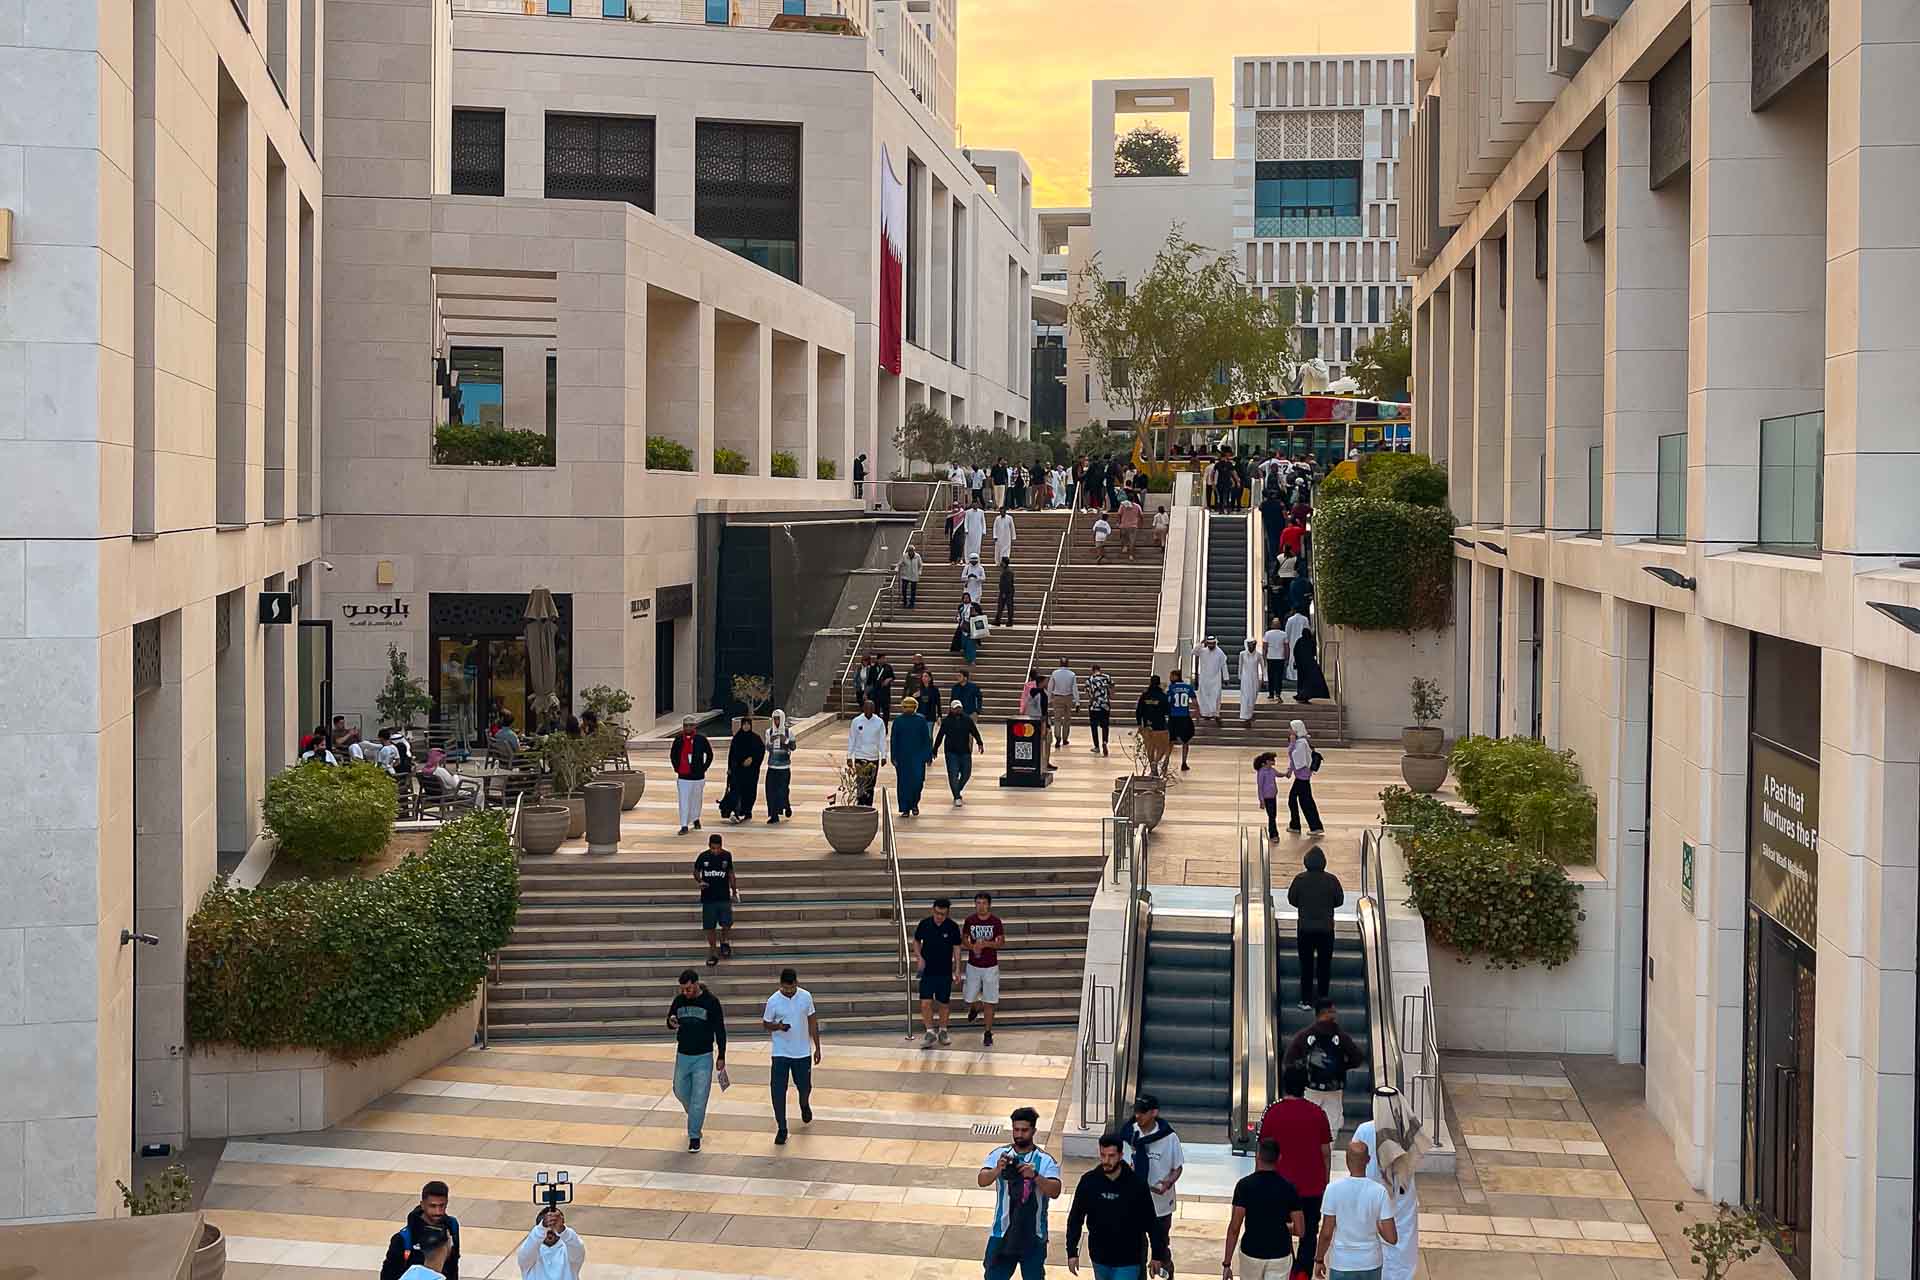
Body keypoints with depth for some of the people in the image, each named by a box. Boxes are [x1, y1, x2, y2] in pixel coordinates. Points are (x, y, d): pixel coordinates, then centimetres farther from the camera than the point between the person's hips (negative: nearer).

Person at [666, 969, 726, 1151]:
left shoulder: (711, 1001, -11)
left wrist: (721, 1057, -6)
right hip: (682, 1055, 4)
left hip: (703, 1057, -4)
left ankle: (694, 1136, 5)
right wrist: (671, 1023, -14)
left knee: (699, 1098, -4)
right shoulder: (679, 1001, -1)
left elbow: (720, 1030, -5)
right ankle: (695, 1115, 44)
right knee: (680, 1091, 16)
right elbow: (669, 1023, 12)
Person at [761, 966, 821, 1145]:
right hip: (780, 1053, -2)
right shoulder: (773, 1001, -12)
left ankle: (805, 1107, 50)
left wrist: (817, 1048, 5)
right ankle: (781, 1129, 4)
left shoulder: (806, 996, -5)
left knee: (805, 1087, 15)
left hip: (803, 1052, 2)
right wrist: (778, 1026, -22)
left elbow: (812, 1022, 4)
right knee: (778, 1092, -8)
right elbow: (765, 1024, 0)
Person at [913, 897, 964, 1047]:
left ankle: (942, 1030, 27)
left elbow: (956, 948, 2)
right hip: (927, 971, 0)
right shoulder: (924, 924, -6)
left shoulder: (952, 927, -6)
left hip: (945, 971, 0)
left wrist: (957, 969, -1)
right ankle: (930, 1031, 4)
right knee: (925, 1002, -9)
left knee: (944, 1003, 9)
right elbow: (916, 941, 9)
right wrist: (919, 957, -6)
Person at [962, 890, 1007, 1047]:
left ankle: (988, 1034, 11)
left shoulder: (996, 921, -8)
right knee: (969, 999, 6)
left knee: (989, 1002, 0)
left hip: (990, 967, -2)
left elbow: (1002, 943, -5)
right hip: (973, 966, 2)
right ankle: (975, 1008, 43)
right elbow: (963, 940, 8)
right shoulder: (969, 920, -4)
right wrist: (972, 946, -13)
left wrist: (987, 944, -22)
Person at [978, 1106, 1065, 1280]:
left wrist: (1035, 1176, -34)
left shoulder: (1045, 1160, -4)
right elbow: (982, 1180, -14)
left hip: (1033, 1237, -1)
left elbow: (1055, 1192, -17)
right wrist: (997, 1170, -35)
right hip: (1002, 1234, 1)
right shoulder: (999, 1154, 0)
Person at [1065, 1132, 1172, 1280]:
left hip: (1128, 1259, -3)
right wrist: (1072, 1252, -5)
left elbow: (1151, 1222, -5)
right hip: (1100, 1257, 3)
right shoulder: (1089, 1181, -10)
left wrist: (1157, 1255, -1)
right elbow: (1075, 1219, -2)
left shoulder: (1136, 1184, -15)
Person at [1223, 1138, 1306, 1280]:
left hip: (1251, 1253, 0)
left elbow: (1234, 1227, -12)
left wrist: (1227, 1262, -7)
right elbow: (1300, 1230, -4)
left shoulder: (1245, 1185, -10)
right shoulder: (1288, 1188, -5)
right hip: (1280, 1255, 0)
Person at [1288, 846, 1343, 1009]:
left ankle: (1306, 1001, 6)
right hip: (1326, 928, 0)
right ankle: (1323, 1000, 12)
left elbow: (1291, 899, -1)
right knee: (1324, 964, 11)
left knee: (1306, 964, 7)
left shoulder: (1300, 879, -9)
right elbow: (1339, 900, 1)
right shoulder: (1331, 880, -9)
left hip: (1305, 928, 0)